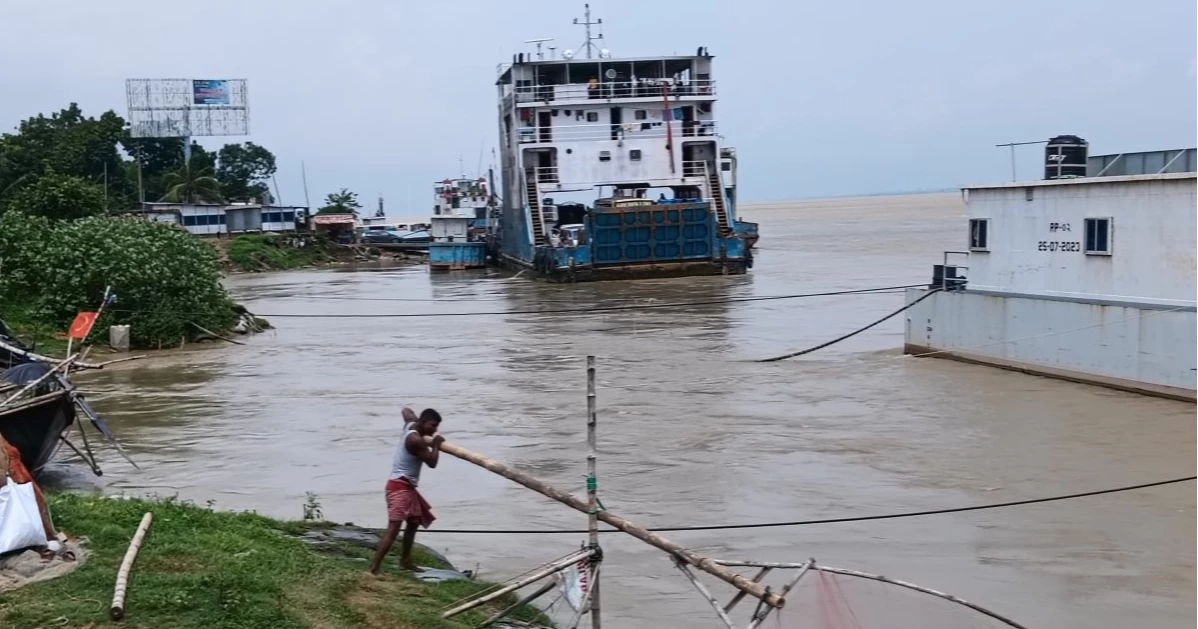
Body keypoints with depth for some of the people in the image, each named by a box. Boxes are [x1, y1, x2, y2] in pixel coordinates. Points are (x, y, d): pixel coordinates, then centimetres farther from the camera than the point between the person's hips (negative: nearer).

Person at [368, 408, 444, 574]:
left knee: (414, 522, 25)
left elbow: (407, 411, 28)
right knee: (393, 529, -18)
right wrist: (436, 444, -2)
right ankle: (373, 569, -24)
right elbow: (432, 462, -18)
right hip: (400, 487, -11)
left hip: (407, 486, 11)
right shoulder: (415, 440, -20)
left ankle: (405, 561, 35)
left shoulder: (411, 425, 6)